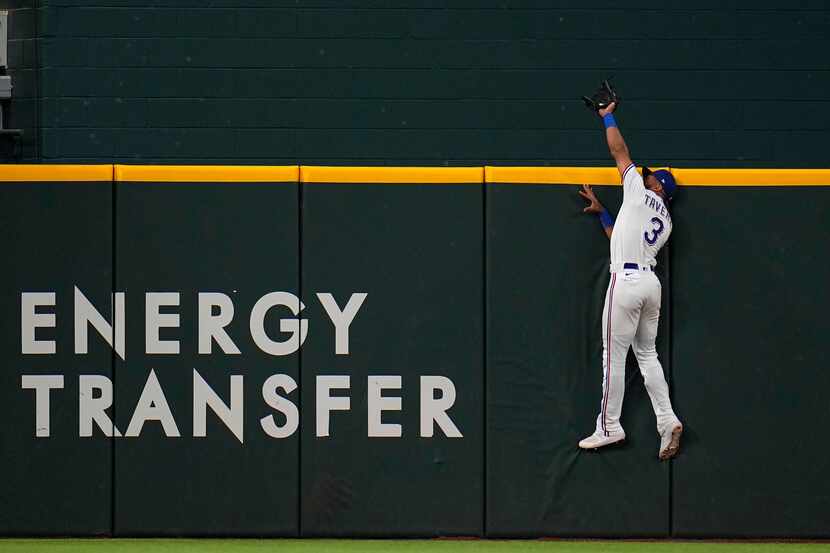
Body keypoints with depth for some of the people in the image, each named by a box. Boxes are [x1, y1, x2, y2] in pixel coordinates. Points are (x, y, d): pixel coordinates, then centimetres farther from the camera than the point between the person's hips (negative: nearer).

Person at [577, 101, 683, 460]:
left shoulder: (640, 192, 1)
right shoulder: (666, 224, 20)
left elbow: (619, 151, 7)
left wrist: (608, 118, 20)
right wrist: (601, 212, 30)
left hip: (626, 279, -8)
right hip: (651, 280, 8)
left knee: (614, 355, -3)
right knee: (647, 353, 14)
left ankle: (609, 428, 0)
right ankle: (668, 421, 3)